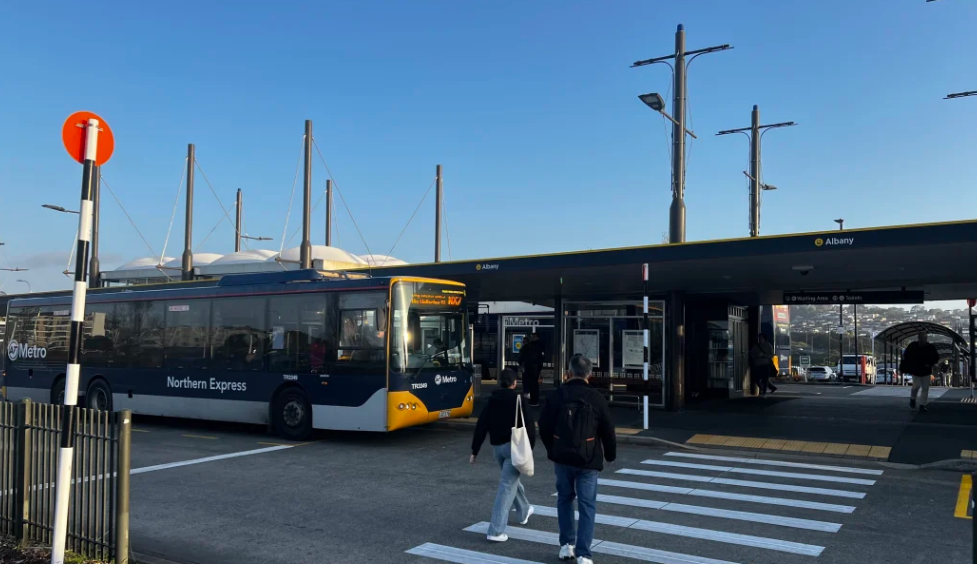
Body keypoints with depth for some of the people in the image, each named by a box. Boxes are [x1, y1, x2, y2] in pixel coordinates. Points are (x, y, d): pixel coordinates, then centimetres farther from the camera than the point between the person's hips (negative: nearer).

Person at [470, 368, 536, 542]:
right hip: (515, 446, -6)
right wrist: (530, 446, -5)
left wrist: (475, 451, 8)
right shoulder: (519, 400, -6)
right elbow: (529, 424, -11)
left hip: (497, 447, 6)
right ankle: (496, 531, -12)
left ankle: (523, 511, 48)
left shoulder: (491, 401, 7)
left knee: (511, 479, 28)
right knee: (507, 486, -7)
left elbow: (481, 427, 5)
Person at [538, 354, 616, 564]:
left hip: (562, 458, 2)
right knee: (587, 506, 2)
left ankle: (567, 545, 22)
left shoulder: (555, 396, -3)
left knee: (564, 499, 20)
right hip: (588, 460, -2)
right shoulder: (596, 398, -7)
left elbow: (544, 427, 3)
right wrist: (610, 455, 15)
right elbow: (608, 431, -1)